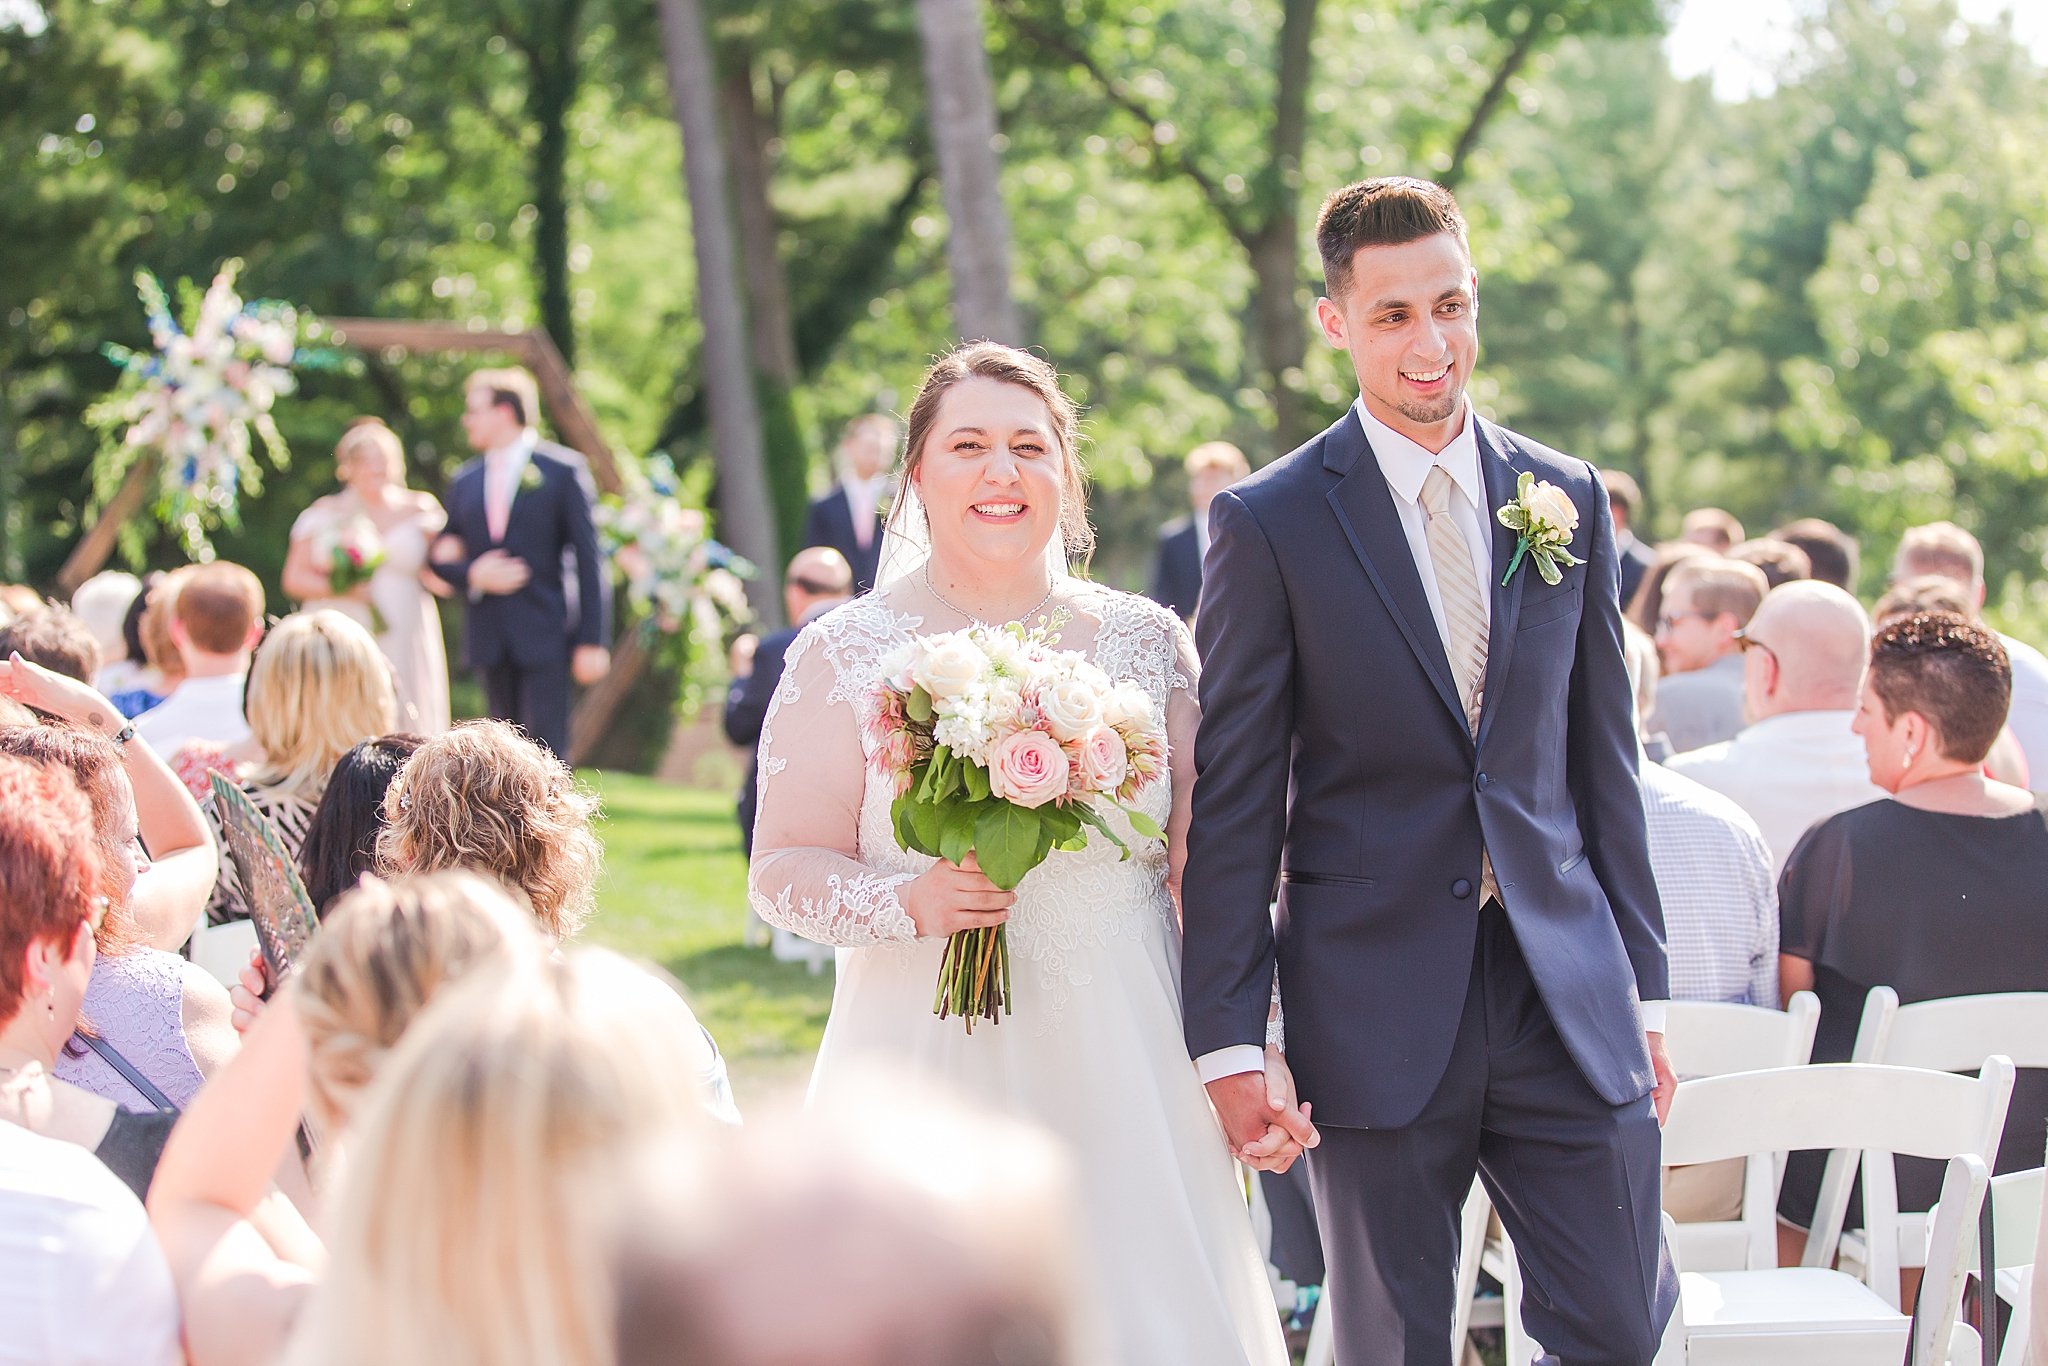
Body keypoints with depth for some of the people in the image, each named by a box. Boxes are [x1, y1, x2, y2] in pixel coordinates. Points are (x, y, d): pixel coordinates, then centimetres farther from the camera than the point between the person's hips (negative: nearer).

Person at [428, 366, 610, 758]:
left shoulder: (563, 471, 1)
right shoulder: (463, 482, 15)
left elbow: (588, 558, -3)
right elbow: (443, 560, 17)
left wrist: (592, 639, -9)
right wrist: (473, 576, -7)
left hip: (544, 637, -5)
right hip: (490, 640, 5)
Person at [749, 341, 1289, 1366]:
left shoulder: (1148, 641, 6)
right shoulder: (843, 655, 0)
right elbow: (782, 870, -2)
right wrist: (911, 902, -20)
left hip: (1128, 1072, 2)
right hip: (932, 1063, -2)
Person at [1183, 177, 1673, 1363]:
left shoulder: (1568, 498, 8)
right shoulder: (1270, 524, -4)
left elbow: (1604, 761, 12)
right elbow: (1233, 804, -4)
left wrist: (1647, 987, 11)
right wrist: (1227, 1040, -7)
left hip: (1569, 995, 3)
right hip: (1378, 1018, -3)